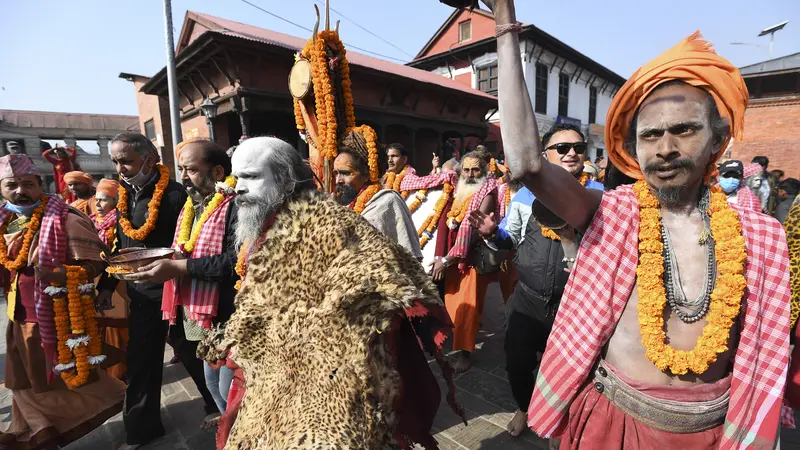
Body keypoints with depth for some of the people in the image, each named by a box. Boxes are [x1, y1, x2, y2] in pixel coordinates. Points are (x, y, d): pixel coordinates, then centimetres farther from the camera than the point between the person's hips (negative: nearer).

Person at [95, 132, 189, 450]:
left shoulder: (174, 194, -16)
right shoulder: (125, 195, 9)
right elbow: (122, 245, 16)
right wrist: (107, 283, 16)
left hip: (173, 288, -8)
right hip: (141, 292, 8)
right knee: (139, 362, 20)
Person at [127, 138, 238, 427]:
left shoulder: (235, 205, -17)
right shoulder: (193, 204, 13)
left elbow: (236, 261, -27)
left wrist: (178, 267, -24)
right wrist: (162, 263, 3)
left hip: (226, 316, -9)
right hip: (197, 313, 9)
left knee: (229, 390, 4)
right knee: (211, 382, 24)